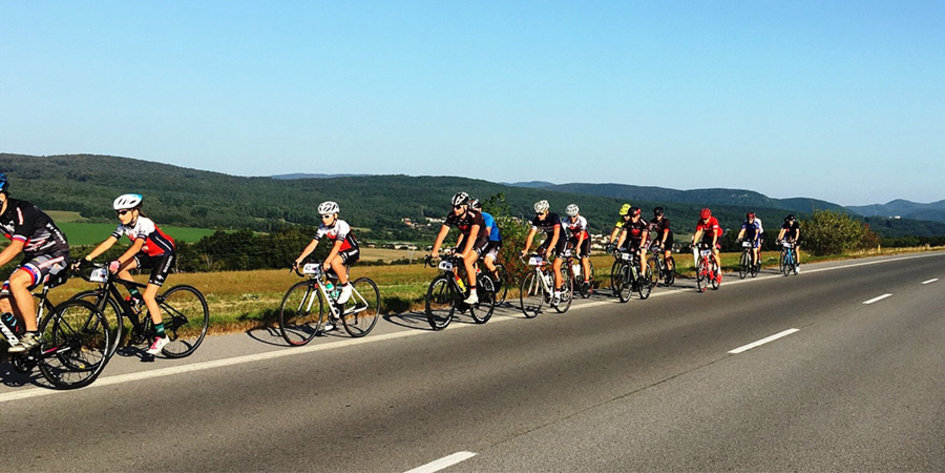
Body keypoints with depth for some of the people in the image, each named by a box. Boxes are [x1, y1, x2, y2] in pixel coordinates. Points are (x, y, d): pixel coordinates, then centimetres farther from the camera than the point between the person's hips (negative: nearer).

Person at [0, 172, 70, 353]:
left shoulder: (22, 211, -25)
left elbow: (16, 247, -33)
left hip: (55, 254, -9)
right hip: (33, 257, 9)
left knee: (16, 281, -31)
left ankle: (32, 335, -22)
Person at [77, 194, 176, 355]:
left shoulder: (144, 223, -27)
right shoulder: (124, 225, -6)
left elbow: (137, 245, -40)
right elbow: (108, 243, -12)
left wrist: (118, 262, -53)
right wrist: (86, 259, -22)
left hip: (165, 254, -7)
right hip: (149, 255, 7)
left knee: (148, 296, -17)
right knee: (119, 268, -17)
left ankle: (161, 337, -9)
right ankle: (136, 297, 5)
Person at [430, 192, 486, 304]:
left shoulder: (474, 215, -32)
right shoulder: (452, 216, -17)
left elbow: (473, 235, -42)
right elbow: (442, 233, -21)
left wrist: (464, 254, -52)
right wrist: (434, 252, -33)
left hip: (481, 239, -6)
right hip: (467, 239, 6)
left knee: (467, 262, -28)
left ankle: (473, 295, -22)